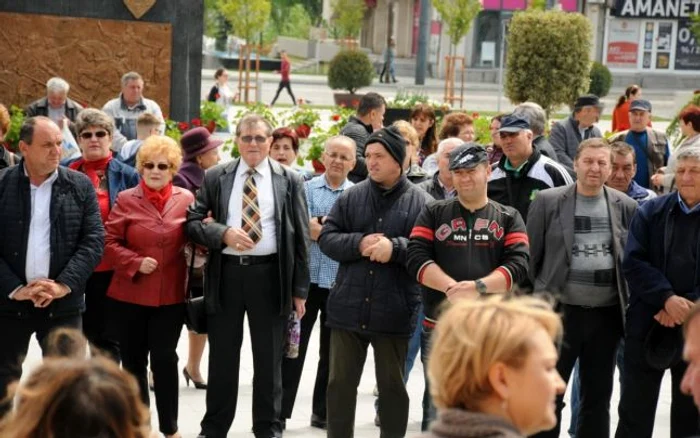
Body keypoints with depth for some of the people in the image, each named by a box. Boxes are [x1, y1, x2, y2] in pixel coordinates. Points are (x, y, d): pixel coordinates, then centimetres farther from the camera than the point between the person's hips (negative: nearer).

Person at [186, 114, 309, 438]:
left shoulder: (290, 180, 3)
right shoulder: (216, 177, 5)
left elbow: (301, 236, 2)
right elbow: (193, 222, 3)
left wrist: (300, 289, -1)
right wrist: (223, 233, -17)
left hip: (270, 275, -1)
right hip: (225, 273, 1)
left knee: (269, 359, 8)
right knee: (222, 357, 10)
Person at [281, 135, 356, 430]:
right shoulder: (306, 188, 1)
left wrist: (321, 227, -15)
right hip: (307, 278, -1)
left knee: (331, 351, 11)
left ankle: (323, 412, 22)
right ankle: (279, 412, 10)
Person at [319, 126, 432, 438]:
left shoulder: (420, 202, -3)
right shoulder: (351, 197, 6)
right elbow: (326, 238, 2)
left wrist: (395, 247, -23)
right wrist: (359, 244, -15)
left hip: (394, 312, -3)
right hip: (348, 307, 3)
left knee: (392, 386, 11)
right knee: (341, 382, 10)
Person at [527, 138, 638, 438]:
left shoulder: (626, 206, 3)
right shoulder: (547, 201, -3)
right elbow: (531, 256, 0)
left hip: (606, 315, 2)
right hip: (559, 311, -2)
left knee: (598, 398, 12)